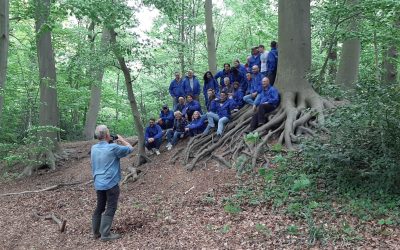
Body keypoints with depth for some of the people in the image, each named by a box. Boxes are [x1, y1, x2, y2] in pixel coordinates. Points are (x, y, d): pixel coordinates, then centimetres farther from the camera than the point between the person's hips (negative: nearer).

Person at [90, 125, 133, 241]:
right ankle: (105, 234, 1)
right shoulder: (113, 148, -15)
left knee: (99, 207, 17)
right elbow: (130, 149, -4)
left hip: (98, 183, 7)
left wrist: (111, 141, 16)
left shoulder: (94, 148, 5)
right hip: (111, 183, -7)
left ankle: (96, 232, 24)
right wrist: (121, 139, 10)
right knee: (111, 208, 1)